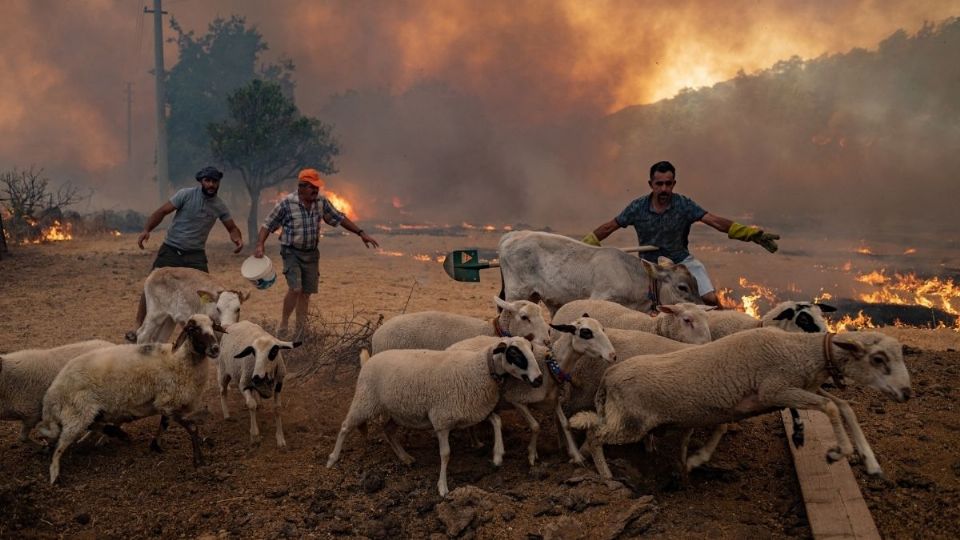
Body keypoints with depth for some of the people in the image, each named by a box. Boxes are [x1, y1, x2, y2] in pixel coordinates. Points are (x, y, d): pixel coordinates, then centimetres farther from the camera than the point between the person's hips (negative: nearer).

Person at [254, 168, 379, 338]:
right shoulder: (286, 204, -14)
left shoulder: (321, 202, -1)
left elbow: (339, 218, 8)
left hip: (311, 253, 5)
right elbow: (268, 225, -7)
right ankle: (283, 323, -1)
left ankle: (300, 331, 18)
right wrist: (260, 245, -21)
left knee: (306, 292, 7)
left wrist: (361, 233, 3)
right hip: (292, 252, -5)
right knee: (295, 289, -19)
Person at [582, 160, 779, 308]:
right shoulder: (638, 207, -9)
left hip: (681, 260, -1)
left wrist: (751, 233, -28)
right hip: (650, 263, 1)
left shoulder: (684, 205, -12)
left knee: (711, 299, -15)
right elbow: (609, 227, -1)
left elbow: (715, 221, -18)